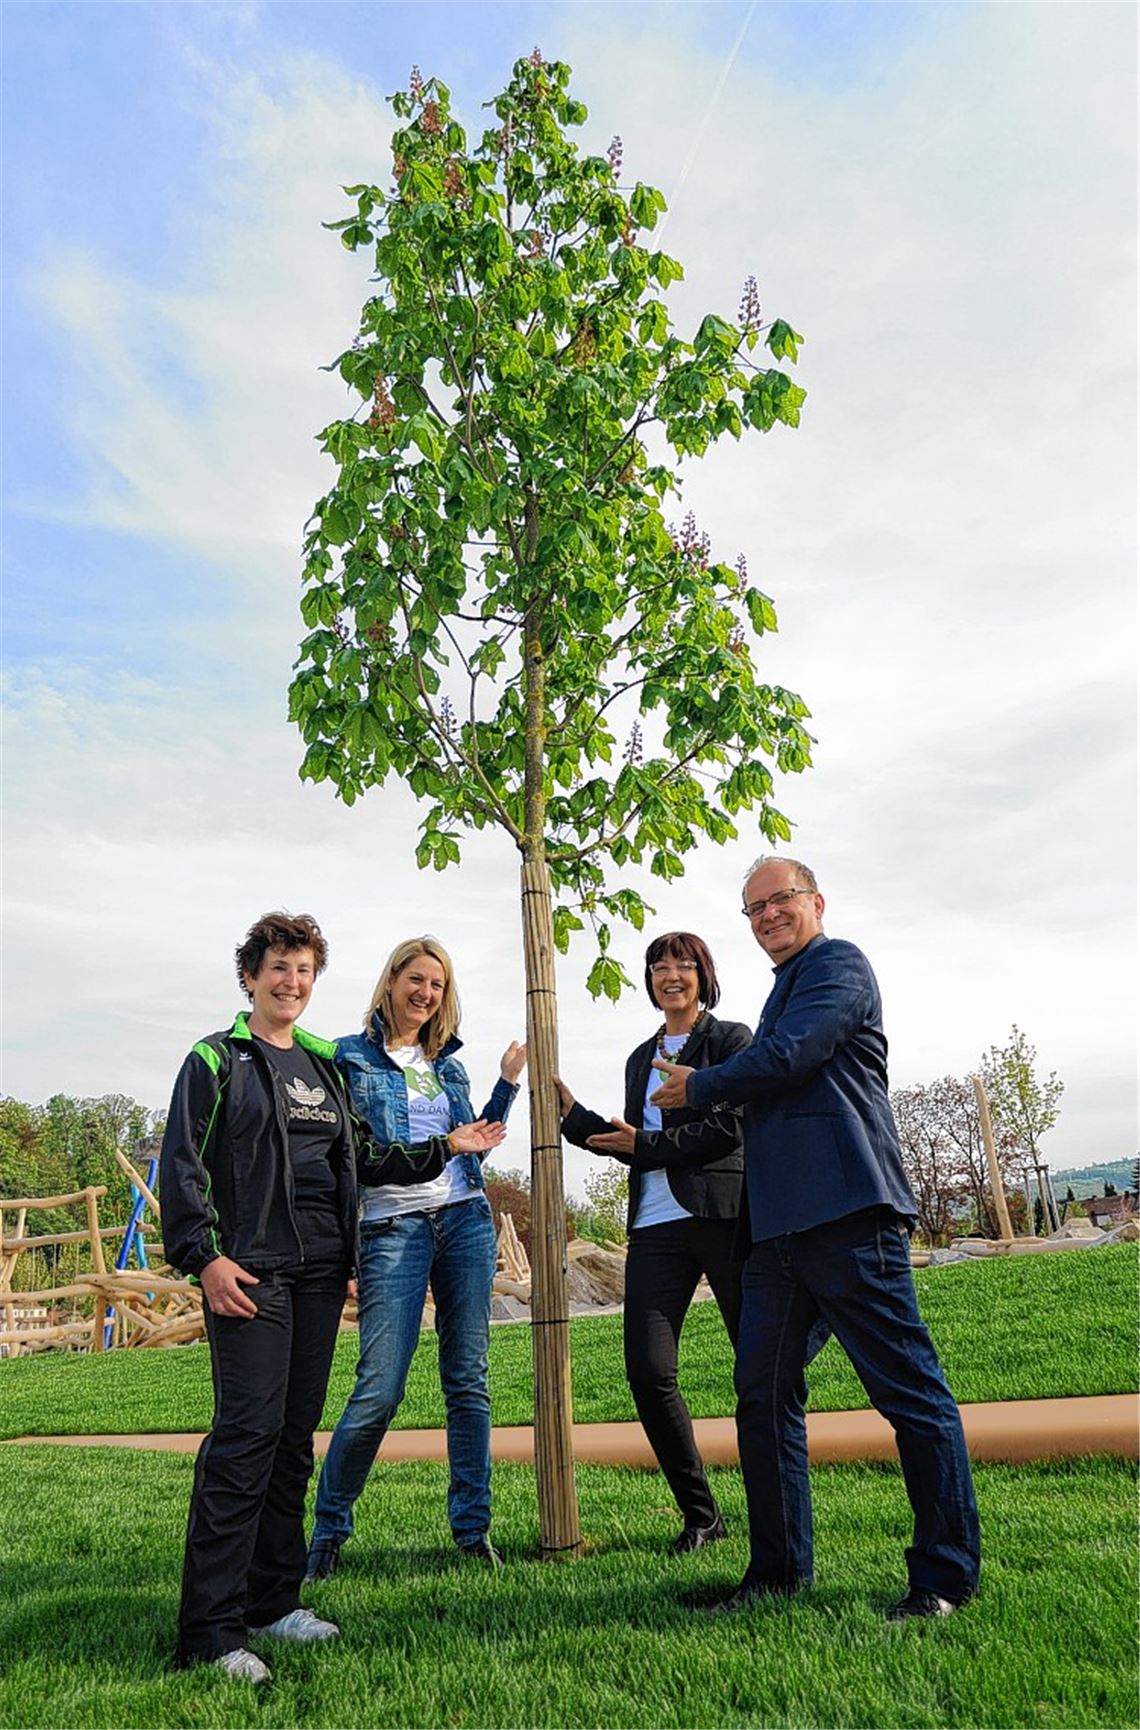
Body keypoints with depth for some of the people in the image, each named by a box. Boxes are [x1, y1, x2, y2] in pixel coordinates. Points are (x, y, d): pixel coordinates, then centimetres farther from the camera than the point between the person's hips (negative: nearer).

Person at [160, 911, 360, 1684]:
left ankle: (274, 1600, 23)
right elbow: (181, 1163, -6)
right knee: (248, 1430, -10)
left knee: (297, 1432, 11)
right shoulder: (217, 1060, -1)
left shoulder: (326, 1063, 16)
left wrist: (352, 1256, 15)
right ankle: (211, 1628, -1)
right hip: (249, 1270, -6)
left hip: (319, 1271, 6)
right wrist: (204, 1254, -15)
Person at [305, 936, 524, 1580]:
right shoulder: (351, 1059, 0)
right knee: (379, 1389, -6)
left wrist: (508, 1082, 12)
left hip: (466, 1221, 5)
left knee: (468, 1380, 7)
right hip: (394, 1228, -5)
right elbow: (358, 1159, -9)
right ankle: (329, 1529, 15)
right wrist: (444, 1146, -14)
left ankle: (474, 1526, 19)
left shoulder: (447, 1063, 16)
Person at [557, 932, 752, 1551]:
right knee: (648, 1371, -4)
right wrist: (573, 1114, 13)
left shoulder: (731, 1038, 3)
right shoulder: (641, 1058, 21)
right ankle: (700, 1514, 13)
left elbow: (729, 1130, -8)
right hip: (657, 1226, 5)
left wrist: (647, 1144, -7)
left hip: (723, 1215, -5)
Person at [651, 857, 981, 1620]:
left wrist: (698, 1087, -1)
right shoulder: (785, 987, 25)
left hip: (846, 1212, -9)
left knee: (909, 1387, -1)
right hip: (781, 1224, 10)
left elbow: (788, 1056, -15)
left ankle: (948, 1574, 11)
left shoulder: (838, 963, -2)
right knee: (763, 1391, 10)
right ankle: (780, 1566, 21)